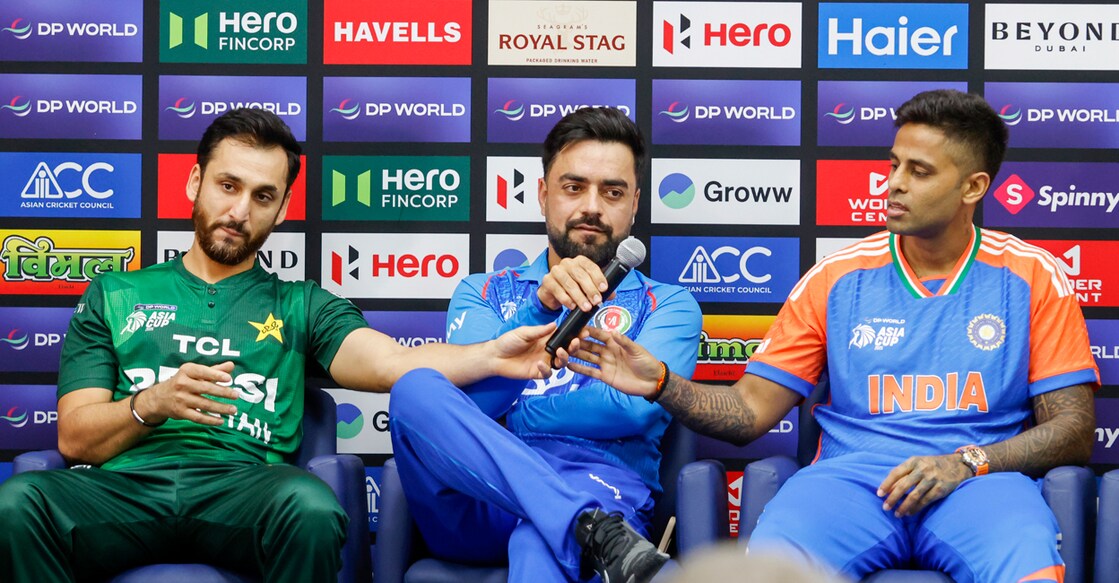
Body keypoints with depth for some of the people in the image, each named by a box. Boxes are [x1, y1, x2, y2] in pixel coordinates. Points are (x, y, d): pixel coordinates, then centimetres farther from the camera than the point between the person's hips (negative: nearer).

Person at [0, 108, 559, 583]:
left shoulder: (301, 305, 22)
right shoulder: (115, 296, 23)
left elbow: (391, 362, 2)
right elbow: (74, 437, 13)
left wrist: (492, 356, -18)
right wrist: (153, 403, -8)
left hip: (240, 488, 0)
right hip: (125, 488, 0)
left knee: (310, 503, -36)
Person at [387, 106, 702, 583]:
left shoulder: (668, 305, 20)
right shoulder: (482, 292, 25)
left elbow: (633, 408, -2)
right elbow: (467, 396, 3)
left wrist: (502, 416, 2)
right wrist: (538, 307, -13)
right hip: (478, 504, 4)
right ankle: (600, 535, -39)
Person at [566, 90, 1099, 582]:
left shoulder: (1033, 277, 9)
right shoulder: (837, 278, 12)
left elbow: (1074, 432, 5)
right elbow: (750, 411, 9)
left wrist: (966, 462, -12)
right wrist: (660, 384, -9)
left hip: (981, 481, 0)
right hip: (851, 479, 1)